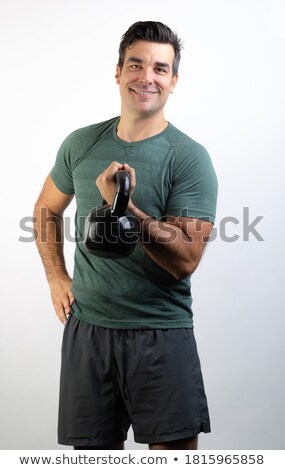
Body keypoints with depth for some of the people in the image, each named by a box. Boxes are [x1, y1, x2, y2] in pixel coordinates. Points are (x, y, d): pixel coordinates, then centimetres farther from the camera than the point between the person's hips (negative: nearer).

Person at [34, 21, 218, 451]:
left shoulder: (190, 158, -8)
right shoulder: (81, 144, 4)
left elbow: (185, 259, -16)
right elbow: (47, 210, 21)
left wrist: (125, 207, -28)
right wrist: (56, 277, 10)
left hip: (162, 334, -3)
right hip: (87, 327, 3)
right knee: (95, 451, 12)